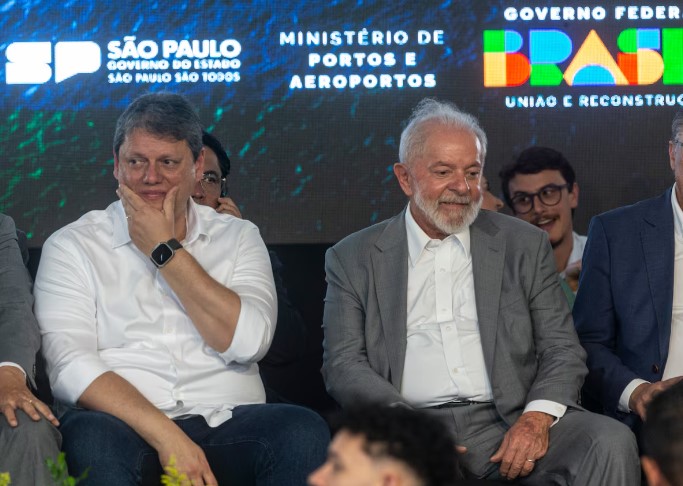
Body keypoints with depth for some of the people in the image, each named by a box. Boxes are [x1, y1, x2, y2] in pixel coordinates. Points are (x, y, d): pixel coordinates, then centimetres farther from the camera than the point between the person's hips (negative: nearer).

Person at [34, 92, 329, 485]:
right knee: (92, 437, -37)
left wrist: (165, 250, -2)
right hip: (127, 428, -2)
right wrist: (166, 436, -19)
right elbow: (70, 365, -6)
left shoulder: (238, 238, 16)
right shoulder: (73, 246, 9)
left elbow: (248, 342, -2)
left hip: (227, 423, 2)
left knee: (304, 431, -29)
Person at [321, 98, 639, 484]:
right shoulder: (354, 259, 12)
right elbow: (344, 365, 5)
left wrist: (538, 417, -10)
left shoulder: (525, 245, 15)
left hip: (510, 424, 1)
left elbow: (563, 348, 11)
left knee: (612, 443, -27)